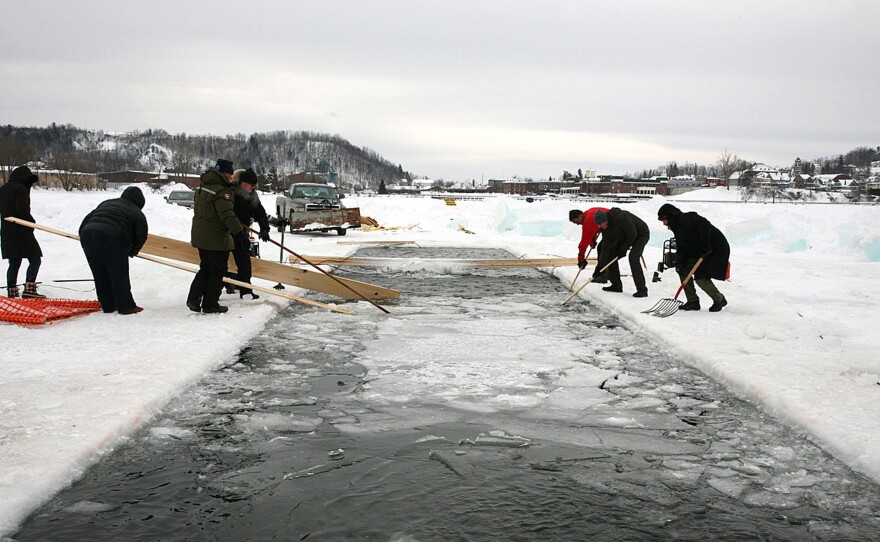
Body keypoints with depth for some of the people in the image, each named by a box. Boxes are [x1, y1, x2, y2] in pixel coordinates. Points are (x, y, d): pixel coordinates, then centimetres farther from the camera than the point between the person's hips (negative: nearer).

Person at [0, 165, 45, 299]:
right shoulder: (21, 189, -11)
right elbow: (21, 209, -18)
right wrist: (32, 222, -6)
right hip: (21, 231, -9)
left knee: (14, 263, 12)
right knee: (35, 260, -4)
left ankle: (12, 291, 12)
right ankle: (29, 289, -14)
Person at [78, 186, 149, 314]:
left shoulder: (106, 203, 30)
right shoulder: (138, 214, 13)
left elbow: (87, 219, 27)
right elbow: (141, 237, 9)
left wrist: (83, 235, 32)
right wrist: (132, 252, 25)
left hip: (87, 235, 6)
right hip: (112, 240, -6)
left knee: (101, 275, 17)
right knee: (119, 275, 6)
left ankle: (108, 305, 25)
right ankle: (126, 306, 12)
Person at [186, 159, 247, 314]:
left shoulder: (203, 186, 12)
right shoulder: (221, 191, -20)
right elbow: (227, 215, -28)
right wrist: (239, 232, -28)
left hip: (200, 236, 9)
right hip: (216, 239, -9)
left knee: (205, 268, 20)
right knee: (217, 271, 3)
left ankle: (194, 298, 15)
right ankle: (210, 304, 8)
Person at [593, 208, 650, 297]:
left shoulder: (622, 217, -36)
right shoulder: (605, 228, -11)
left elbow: (632, 234, -31)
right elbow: (606, 247, -11)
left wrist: (623, 249, -19)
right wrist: (600, 266, -16)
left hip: (641, 234, -8)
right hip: (625, 237, 8)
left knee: (633, 257, -26)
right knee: (611, 255, 1)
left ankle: (642, 290, -23)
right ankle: (616, 285, 13)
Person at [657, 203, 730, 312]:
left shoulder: (687, 218, -19)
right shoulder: (678, 228, 11)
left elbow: (705, 225, -34)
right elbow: (682, 249, 7)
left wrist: (705, 245, -34)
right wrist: (680, 262, -11)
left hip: (717, 249, -10)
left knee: (701, 277, -15)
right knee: (684, 270, 2)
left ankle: (720, 300, 8)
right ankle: (693, 301, 8)